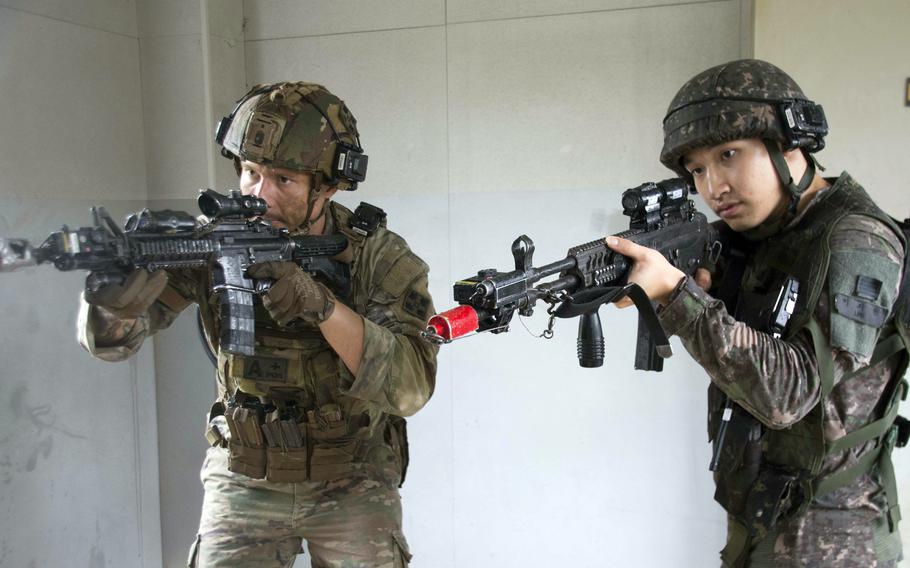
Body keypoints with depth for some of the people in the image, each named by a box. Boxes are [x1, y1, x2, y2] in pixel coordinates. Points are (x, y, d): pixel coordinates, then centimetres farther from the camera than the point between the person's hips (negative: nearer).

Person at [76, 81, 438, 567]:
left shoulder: (384, 258, -16)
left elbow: (410, 385, -27)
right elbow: (111, 340, -18)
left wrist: (323, 305, -40)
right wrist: (116, 302, -42)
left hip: (353, 487, 0)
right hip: (244, 482, 1)